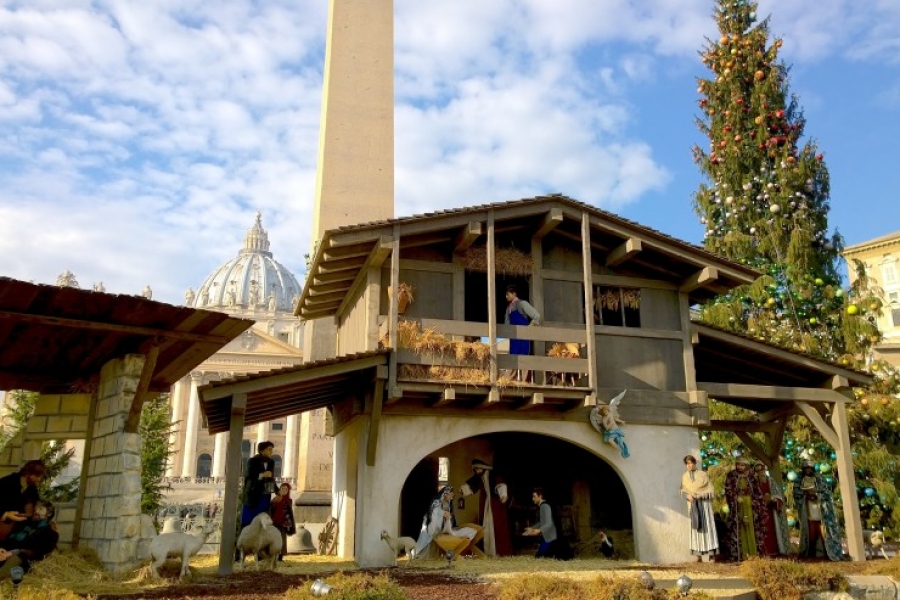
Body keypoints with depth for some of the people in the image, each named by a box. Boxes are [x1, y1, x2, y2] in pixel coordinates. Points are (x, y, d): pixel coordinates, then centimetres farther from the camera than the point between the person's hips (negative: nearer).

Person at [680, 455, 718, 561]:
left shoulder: (703, 475, -1)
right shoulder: (684, 477, 9)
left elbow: (712, 491, -1)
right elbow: (683, 491, 13)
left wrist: (700, 495, -14)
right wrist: (688, 495, -8)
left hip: (704, 504, -2)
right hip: (693, 505, 2)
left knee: (707, 528, -7)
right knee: (695, 529, -2)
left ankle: (711, 554, -8)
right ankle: (698, 555, -2)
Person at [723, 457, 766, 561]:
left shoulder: (751, 476, 10)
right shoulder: (731, 476, 3)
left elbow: (757, 491, 12)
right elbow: (728, 490, -1)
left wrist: (756, 502, 1)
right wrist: (736, 498, -14)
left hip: (749, 504, 2)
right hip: (737, 505, -2)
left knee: (751, 527, 0)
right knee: (739, 528, -4)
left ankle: (753, 553, 3)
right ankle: (743, 554, -4)